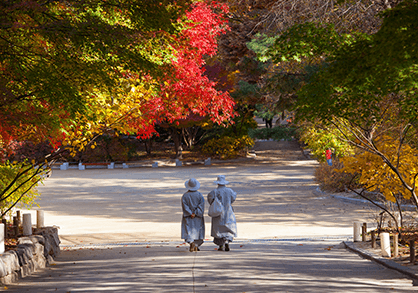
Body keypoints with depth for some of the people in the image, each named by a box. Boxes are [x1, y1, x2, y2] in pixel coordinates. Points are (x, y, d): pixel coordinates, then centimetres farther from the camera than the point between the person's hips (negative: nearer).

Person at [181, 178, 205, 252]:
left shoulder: (185, 196, -6)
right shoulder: (199, 195, -3)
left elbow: (184, 206, -12)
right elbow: (201, 205, -10)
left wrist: (190, 214, -11)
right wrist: (195, 213, -11)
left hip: (188, 217, -1)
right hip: (198, 218, 1)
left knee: (188, 230, -2)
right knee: (197, 230, 13)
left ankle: (191, 242, -25)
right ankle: (196, 246, 15)